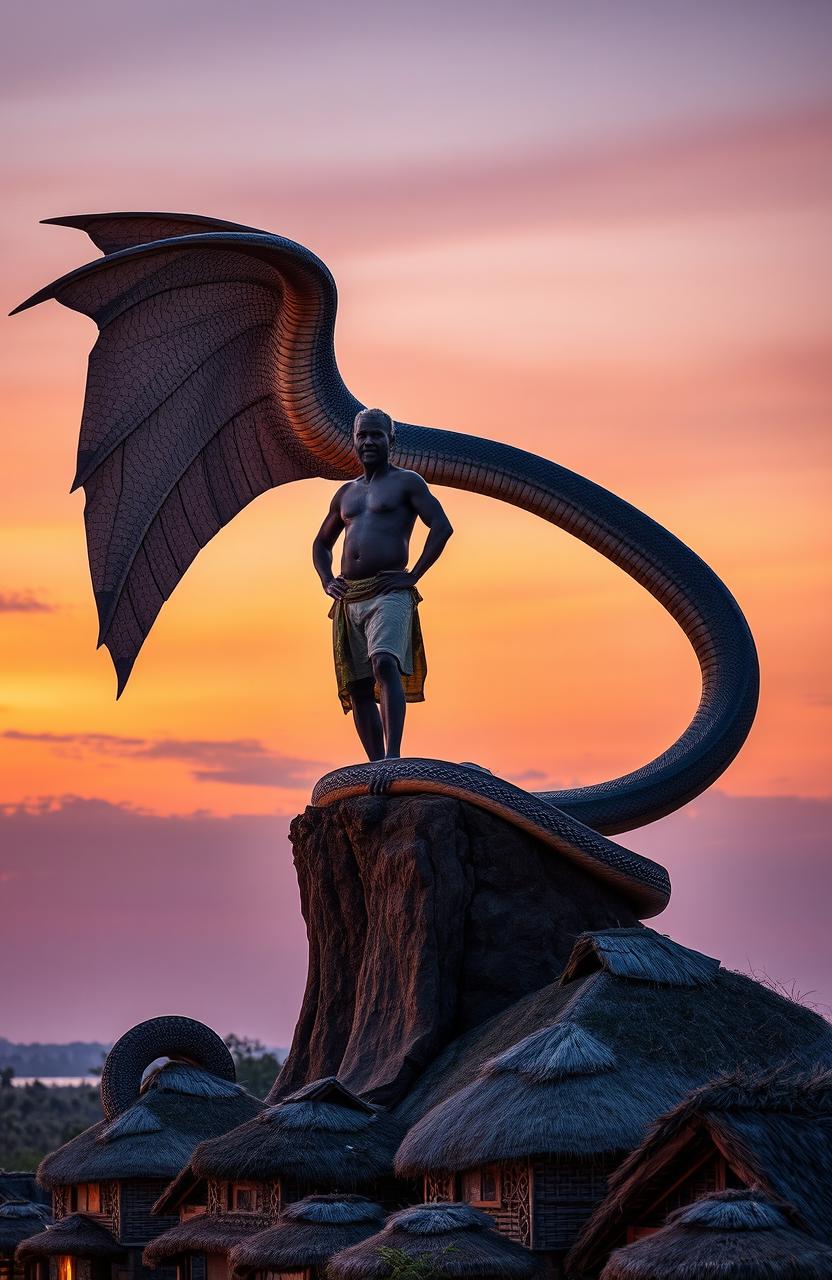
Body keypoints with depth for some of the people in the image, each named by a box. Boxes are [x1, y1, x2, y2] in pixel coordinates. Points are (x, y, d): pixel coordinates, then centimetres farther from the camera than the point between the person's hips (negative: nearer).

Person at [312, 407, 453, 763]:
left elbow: (442, 526, -5)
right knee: (358, 688, 1)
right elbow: (321, 543, 34)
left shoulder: (406, 482, 6)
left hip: (389, 592, -7)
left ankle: (393, 755, -39)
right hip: (348, 599, 7)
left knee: (385, 664, -28)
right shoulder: (346, 493, 24)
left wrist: (413, 575, -12)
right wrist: (327, 581, 14)